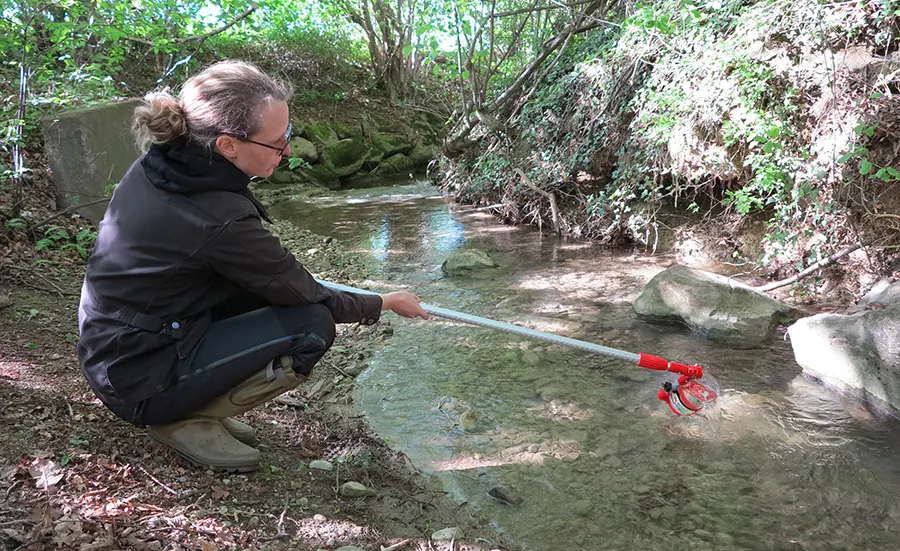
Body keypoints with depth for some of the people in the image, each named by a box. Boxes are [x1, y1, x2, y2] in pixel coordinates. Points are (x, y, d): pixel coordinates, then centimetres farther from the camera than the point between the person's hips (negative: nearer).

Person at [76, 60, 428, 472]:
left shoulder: (157, 164, -4)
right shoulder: (220, 220, -28)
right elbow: (310, 298, -13)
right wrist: (383, 303, 2)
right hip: (141, 383, -8)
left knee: (265, 282, 6)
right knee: (313, 327, -15)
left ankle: (194, 408, 9)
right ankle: (184, 421, -3)